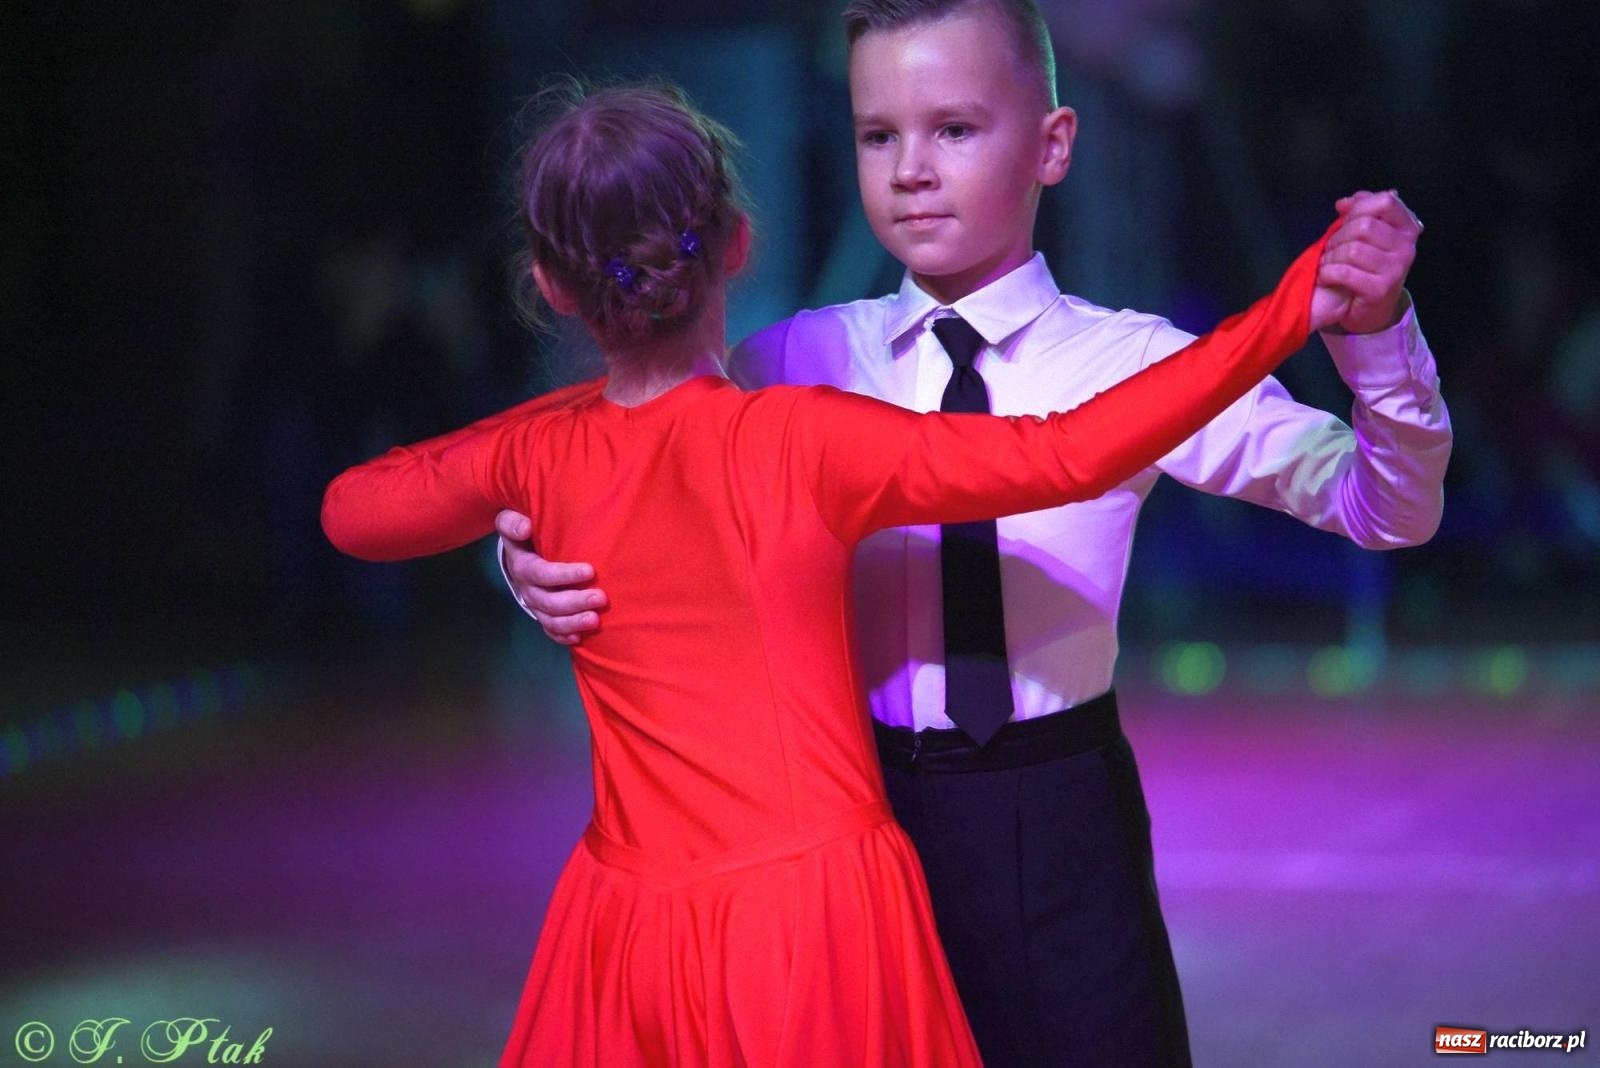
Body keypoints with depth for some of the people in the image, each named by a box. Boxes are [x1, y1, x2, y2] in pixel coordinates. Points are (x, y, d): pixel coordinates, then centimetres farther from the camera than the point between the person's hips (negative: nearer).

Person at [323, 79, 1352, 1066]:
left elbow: (351, 509, 18)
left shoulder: (537, 456, -2)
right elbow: (1071, 455, -21)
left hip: (627, 925, 4)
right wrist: (1292, 311, -20)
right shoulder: (797, 441, -14)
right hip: (814, 908, -4)